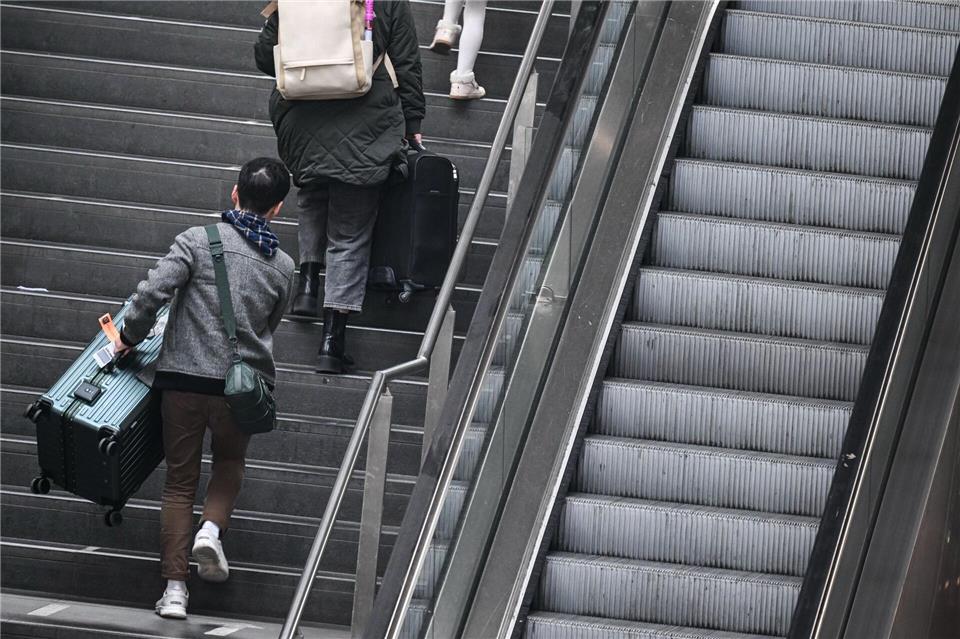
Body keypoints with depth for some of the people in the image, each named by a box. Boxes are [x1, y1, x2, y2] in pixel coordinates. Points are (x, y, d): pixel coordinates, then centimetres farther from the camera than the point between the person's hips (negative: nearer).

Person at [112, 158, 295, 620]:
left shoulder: (198, 240, -6)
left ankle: (174, 587, 4)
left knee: (180, 480, 10)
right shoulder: (283, 266, 5)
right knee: (230, 462, 26)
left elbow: (152, 292, -15)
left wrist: (129, 338, 0)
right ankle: (212, 528, -2)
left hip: (184, 378, -2)